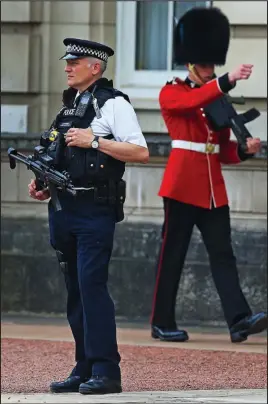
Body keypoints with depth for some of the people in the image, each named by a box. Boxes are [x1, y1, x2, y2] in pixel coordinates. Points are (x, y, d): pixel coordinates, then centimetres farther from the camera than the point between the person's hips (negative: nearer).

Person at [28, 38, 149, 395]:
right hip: (63, 210, 8)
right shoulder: (70, 105, 18)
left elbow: (140, 153, -15)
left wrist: (95, 140, -18)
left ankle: (105, 371, -12)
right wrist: (43, 186, 11)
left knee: (92, 285, -13)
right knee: (75, 290, 10)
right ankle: (84, 369, 15)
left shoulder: (113, 104, -6)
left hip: (95, 211, -8)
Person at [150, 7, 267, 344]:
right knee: (172, 255, 0)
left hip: (213, 190, 6)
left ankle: (239, 320, -13)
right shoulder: (171, 94, -1)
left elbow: (223, 151, 16)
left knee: (223, 254, -4)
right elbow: (195, 101, -25)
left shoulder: (217, 101, 17)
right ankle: (162, 324, 7)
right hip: (182, 186, -6)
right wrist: (229, 80, -37)